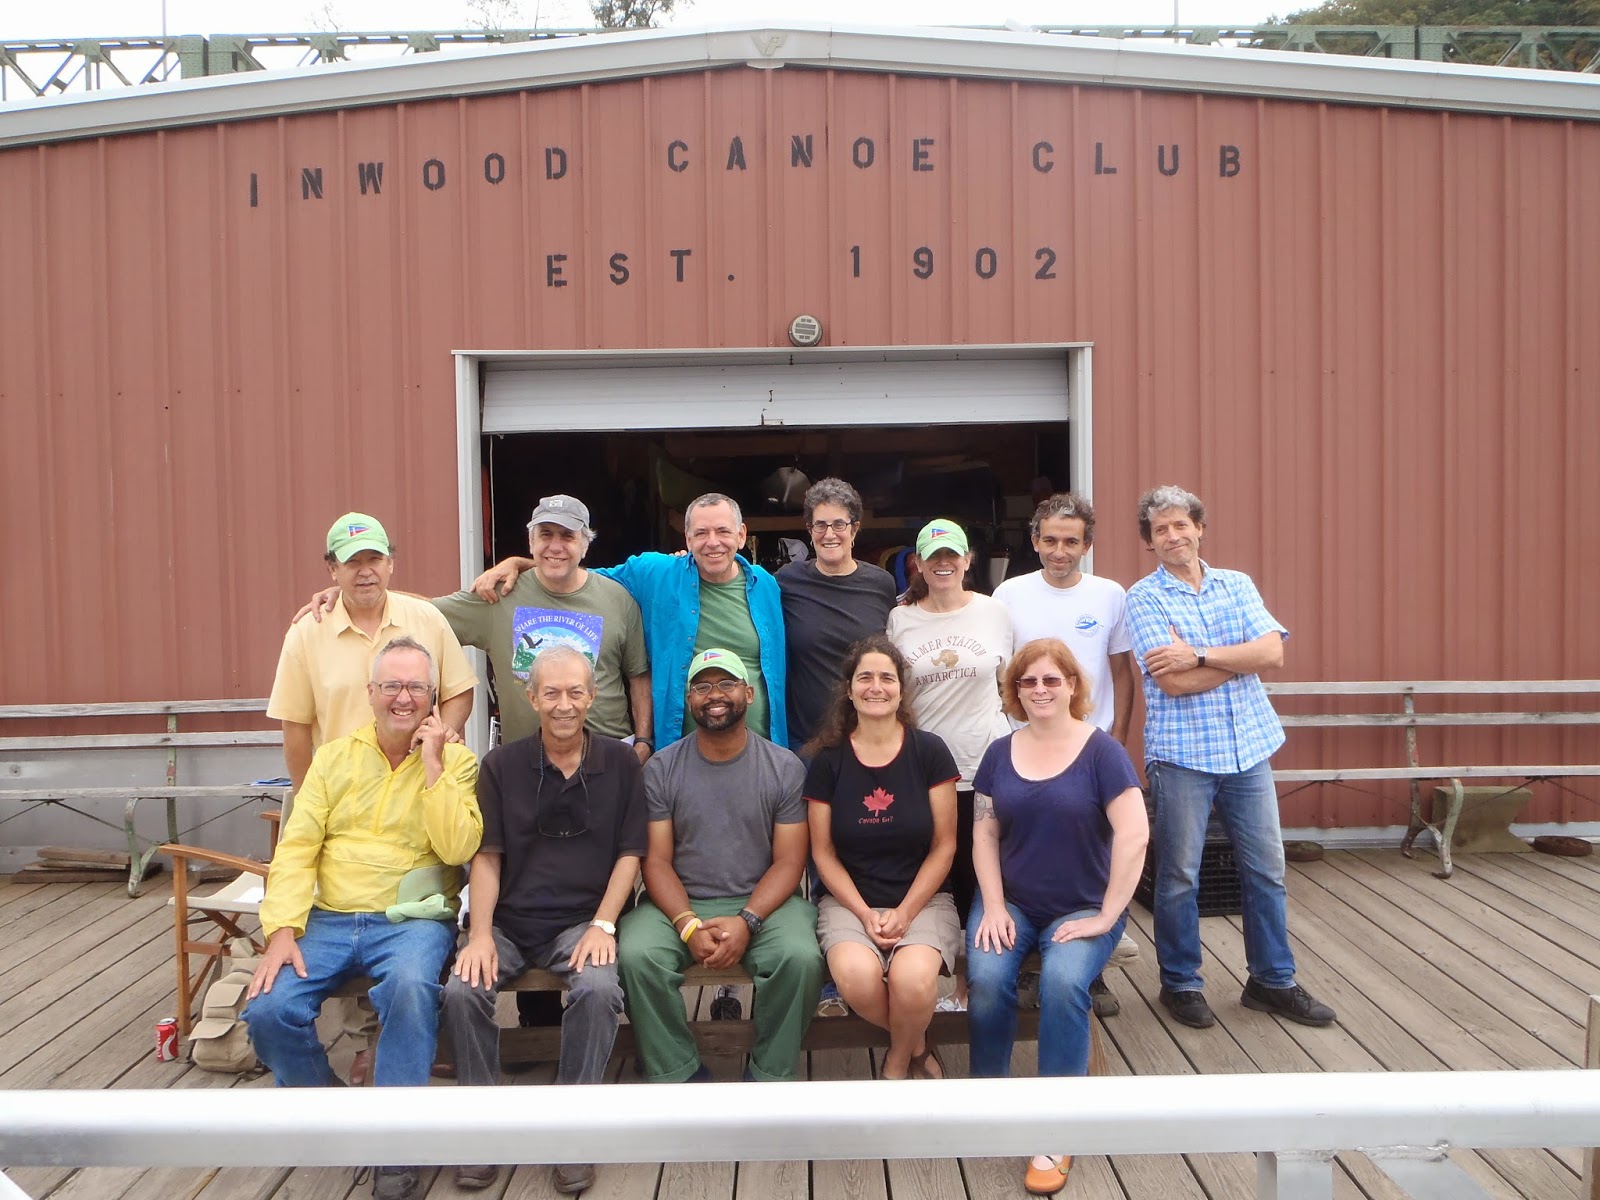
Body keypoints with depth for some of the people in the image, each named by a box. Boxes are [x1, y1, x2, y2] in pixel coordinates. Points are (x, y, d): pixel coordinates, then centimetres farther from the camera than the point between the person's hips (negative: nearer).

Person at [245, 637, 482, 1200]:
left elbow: (457, 848, -13)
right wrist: (283, 930, -11)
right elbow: (297, 847, 2)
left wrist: (431, 764, -14)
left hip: (412, 919, -3)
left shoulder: (455, 760, 2)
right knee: (267, 1009, -19)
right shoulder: (334, 756, 10)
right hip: (329, 919, 3)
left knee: (410, 985, -35)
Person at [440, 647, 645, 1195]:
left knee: (599, 989, -30)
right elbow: (487, 856, 2)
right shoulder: (501, 765, 6)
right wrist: (481, 933, -11)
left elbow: (630, 853, 3)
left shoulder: (619, 763, 4)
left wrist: (602, 925, -10)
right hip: (508, 920, 1)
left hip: (581, 920, -1)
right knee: (462, 990, -25)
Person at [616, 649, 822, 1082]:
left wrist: (747, 921, -18)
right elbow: (656, 859, -1)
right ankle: (676, 1074, -7)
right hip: (680, 903, 1)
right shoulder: (661, 769, 3)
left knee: (801, 957, -29)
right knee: (636, 954, -28)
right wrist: (688, 925, -17)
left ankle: (770, 1075, -6)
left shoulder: (784, 767, 2)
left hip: (762, 901, 0)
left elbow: (788, 862, -2)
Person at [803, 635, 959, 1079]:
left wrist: (905, 913, -11)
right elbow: (823, 852, 3)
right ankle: (917, 1046, 3)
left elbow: (944, 846, 0)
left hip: (923, 897, -1)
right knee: (855, 975, -32)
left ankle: (897, 1064, 3)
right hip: (849, 898, 1)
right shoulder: (828, 760, 2)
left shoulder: (929, 752, 0)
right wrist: (865, 913, -10)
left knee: (913, 978, -32)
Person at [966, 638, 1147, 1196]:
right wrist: (993, 907, -7)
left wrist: (1105, 917, -15)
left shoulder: (1101, 750, -7)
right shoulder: (1000, 753, 6)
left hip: (1082, 908, -3)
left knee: (1063, 981, -31)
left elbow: (1134, 835, -14)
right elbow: (984, 833, 5)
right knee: (986, 978, -25)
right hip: (1011, 902, 3)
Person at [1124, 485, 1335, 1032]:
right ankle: (1181, 983, 21)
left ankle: (1272, 980, 26)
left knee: (1266, 869, 11)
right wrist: (1242, 657, -7)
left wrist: (1199, 655, -16)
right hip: (1182, 753, -4)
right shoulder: (1143, 598, -4)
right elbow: (1173, 682, -15)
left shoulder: (1237, 585, 8)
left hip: (1249, 748, 4)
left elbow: (1273, 652, -7)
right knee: (1179, 876, 5)